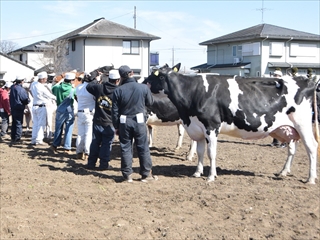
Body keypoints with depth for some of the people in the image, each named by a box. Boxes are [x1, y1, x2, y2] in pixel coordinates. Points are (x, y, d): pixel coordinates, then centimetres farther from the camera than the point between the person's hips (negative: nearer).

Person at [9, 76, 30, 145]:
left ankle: (13, 138, 23)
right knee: (19, 123, 0)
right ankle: (17, 139, 0)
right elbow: (26, 100, -14)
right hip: (19, 108, -7)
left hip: (13, 108, 7)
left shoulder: (12, 88, 4)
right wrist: (25, 103, 3)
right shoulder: (21, 89, -19)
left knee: (14, 123, 16)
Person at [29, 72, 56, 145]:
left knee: (35, 123, 12)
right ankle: (39, 140, -4)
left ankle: (33, 140, 13)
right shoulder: (42, 88, -18)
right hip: (41, 107, -7)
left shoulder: (33, 84, 1)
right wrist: (55, 98, 8)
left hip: (34, 106, 7)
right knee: (41, 124, -2)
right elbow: (50, 96, -8)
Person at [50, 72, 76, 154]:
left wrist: (60, 81, 23)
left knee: (58, 129, 15)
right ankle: (67, 148, 2)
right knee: (68, 130, 2)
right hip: (69, 111, -3)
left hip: (60, 110, 3)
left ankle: (55, 145, 23)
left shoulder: (58, 87, -4)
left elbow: (53, 88, 18)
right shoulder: (72, 89, -12)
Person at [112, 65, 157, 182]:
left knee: (125, 148, 9)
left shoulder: (118, 91, -7)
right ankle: (146, 174, 14)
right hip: (140, 121, 0)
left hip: (124, 123, 0)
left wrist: (116, 126, 6)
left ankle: (127, 175, 12)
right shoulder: (144, 88, -7)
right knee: (143, 148, 8)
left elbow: (115, 111, -3)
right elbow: (150, 102, 7)